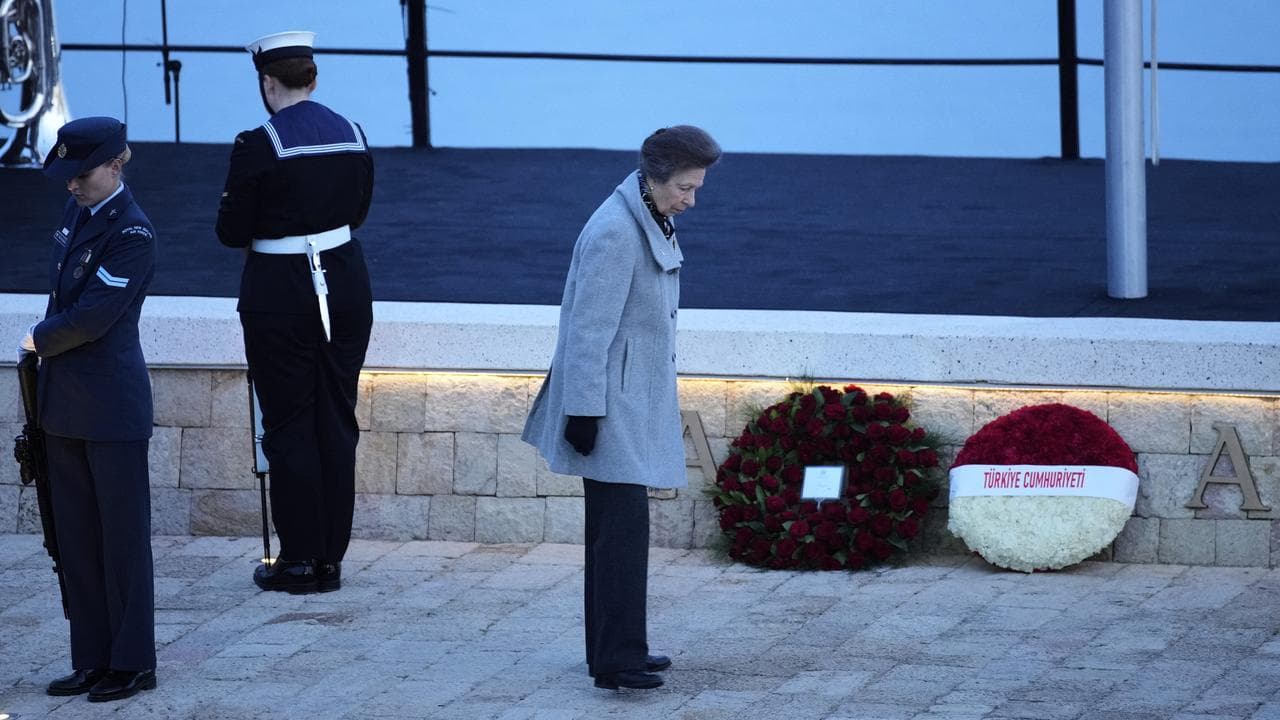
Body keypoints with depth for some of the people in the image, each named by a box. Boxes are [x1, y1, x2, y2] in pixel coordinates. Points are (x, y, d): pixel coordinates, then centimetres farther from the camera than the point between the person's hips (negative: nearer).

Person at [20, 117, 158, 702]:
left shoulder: (131, 232, -15)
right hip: (65, 401, 8)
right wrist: (47, 343, 7)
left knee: (122, 535, 0)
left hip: (112, 408, -8)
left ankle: (132, 663, 7)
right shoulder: (77, 212, 10)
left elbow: (91, 316, -19)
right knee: (76, 537, 11)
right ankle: (92, 659, 19)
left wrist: (39, 341, -5)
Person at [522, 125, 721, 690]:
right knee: (624, 525, -11)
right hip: (610, 405, -10)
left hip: (635, 399, 10)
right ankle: (617, 660, -11)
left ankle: (612, 651, 20)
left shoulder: (653, 220, 10)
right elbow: (589, 329, -21)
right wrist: (584, 412, -21)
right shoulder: (614, 233, -20)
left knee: (616, 527, 14)